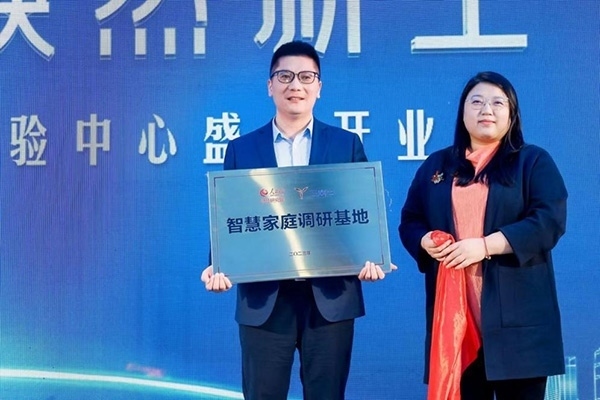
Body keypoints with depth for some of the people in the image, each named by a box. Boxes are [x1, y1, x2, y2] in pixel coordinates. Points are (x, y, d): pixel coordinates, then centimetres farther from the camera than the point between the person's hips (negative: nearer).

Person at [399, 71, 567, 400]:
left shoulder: (534, 162, 5)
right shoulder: (436, 165, 16)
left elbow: (549, 220, -8)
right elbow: (409, 221, 17)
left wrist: (486, 245, -18)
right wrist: (425, 241, -8)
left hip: (515, 312, -2)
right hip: (453, 310, 3)